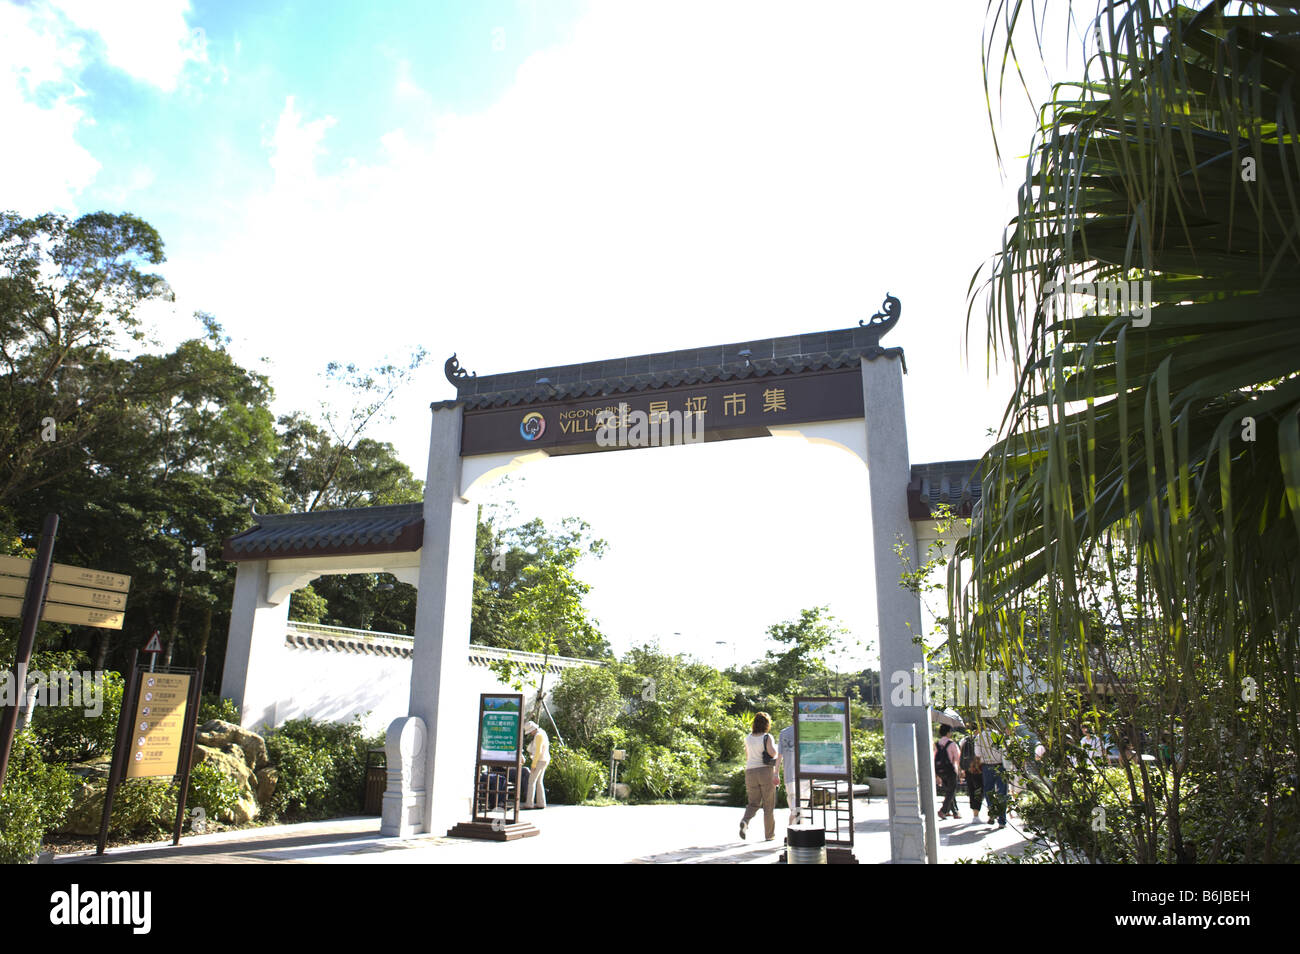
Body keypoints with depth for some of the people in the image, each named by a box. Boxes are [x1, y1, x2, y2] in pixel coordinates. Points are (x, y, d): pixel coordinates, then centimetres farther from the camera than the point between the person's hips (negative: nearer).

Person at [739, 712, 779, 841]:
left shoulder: (748, 738, 7)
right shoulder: (767, 737, -7)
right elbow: (773, 753, -19)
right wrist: (776, 748, 2)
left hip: (750, 772, 4)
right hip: (766, 772, -3)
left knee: (753, 803, 11)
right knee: (769, 805, 9)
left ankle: (745, 821, -16)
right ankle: (769, 834, 12)